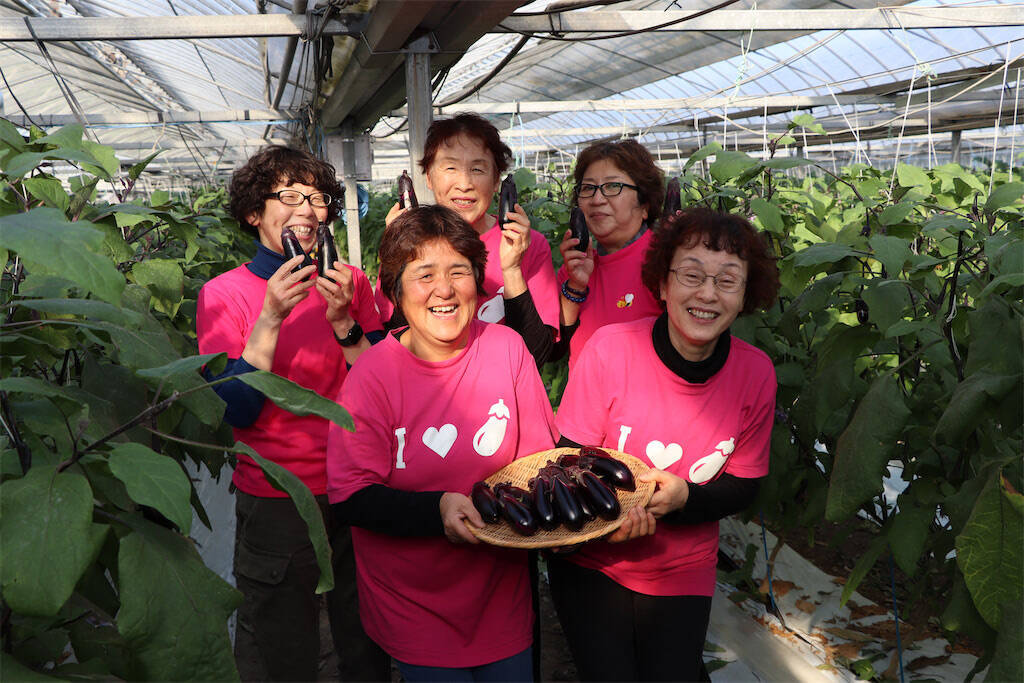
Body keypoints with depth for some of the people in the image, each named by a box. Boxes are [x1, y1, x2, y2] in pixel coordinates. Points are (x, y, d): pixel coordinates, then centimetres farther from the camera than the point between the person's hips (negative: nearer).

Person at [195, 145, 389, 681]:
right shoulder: (222, 294, -6)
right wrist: (271, 318, -25)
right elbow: (238, 411, -15)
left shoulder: (350, 283, 1)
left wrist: (343, 321, -20)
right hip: (275, 504, -2)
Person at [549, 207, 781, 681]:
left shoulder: (756, 372, -11)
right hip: (591, 564, -2)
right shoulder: (610, 348, -19)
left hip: (682, 575, 2)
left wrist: (683, 499, -23)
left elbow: (743, 486, -3)